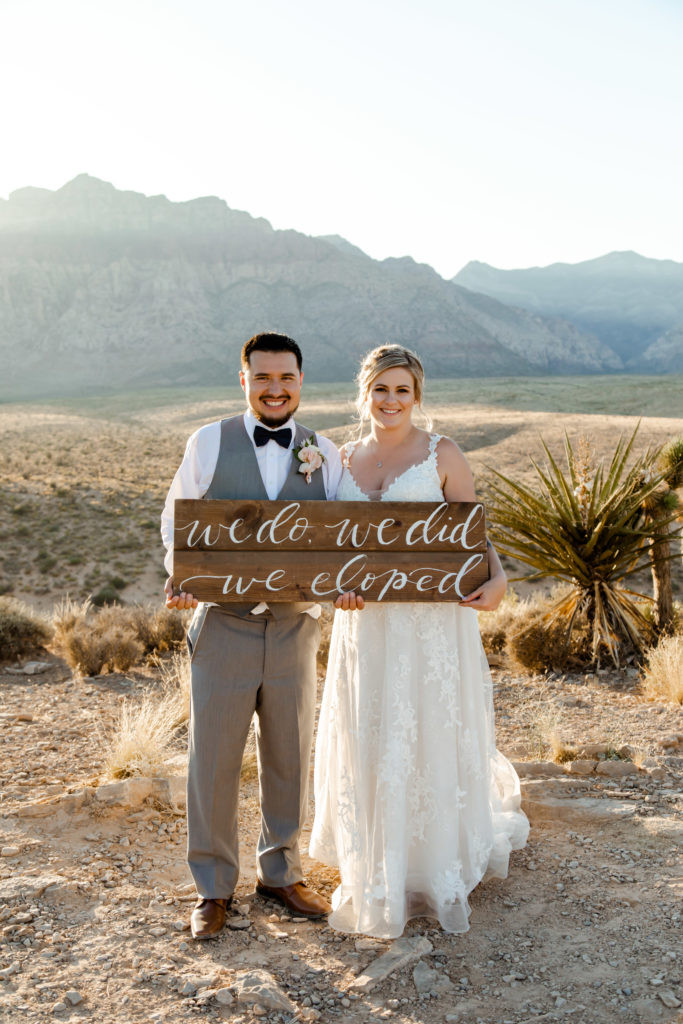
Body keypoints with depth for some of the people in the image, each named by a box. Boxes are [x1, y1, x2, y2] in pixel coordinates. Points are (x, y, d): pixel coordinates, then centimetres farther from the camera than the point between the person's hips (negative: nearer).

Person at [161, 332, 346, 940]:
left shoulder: (325, 454, 4)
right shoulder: (208, 443, -2)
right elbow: (177, 520, 4)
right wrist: (178, 575, -14)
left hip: (295, 630, 2)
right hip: (223, 626, -2)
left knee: (290, 759, 15)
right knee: (213, 760, 7)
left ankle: (280, 871, 37)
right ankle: (214, 885, 28)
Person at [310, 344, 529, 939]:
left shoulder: (442, 455, -2)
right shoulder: (344, 460, 10)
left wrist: (496, 579, -23)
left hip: (433, 622, -4)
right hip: (365, 623, 4)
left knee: (432, 743, 6)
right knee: (367, 746, 11)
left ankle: (438, 874, 28)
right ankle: (378, 875, 32)